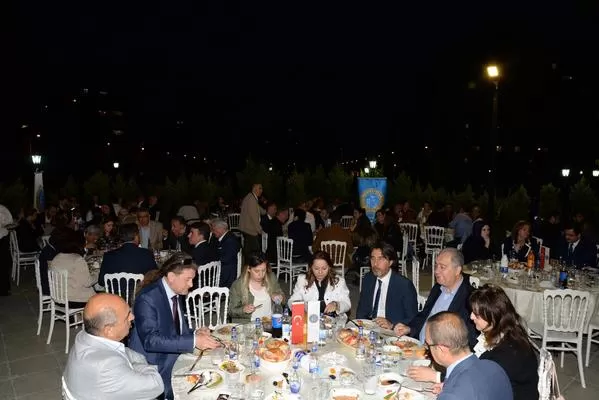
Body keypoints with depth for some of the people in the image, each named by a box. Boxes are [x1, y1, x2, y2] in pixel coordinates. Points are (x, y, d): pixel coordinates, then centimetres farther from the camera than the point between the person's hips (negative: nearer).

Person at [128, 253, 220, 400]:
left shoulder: (176, 294, 4)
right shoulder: (147, 298, -19)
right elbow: (150, 340, -27)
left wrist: (195, 333, -5)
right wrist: (193, 341, -30)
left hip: (172, 359, 7)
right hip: (152, 368, -7)